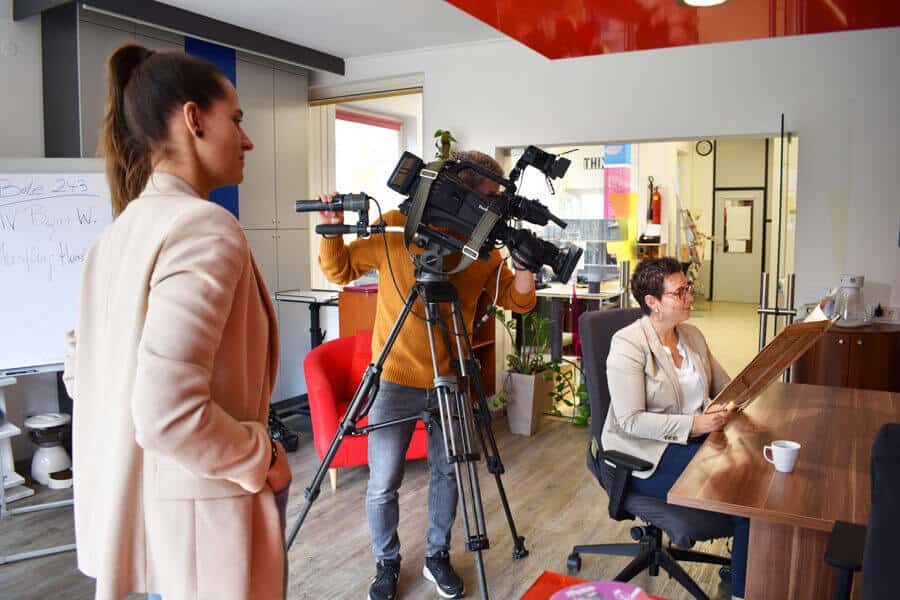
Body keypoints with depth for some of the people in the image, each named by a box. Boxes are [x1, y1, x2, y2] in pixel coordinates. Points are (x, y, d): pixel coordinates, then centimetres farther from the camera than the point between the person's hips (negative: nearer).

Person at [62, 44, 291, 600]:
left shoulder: (117, 232, 5)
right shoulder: (205, 227, -21)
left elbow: (81, 374, 11)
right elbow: (168, 412, -30)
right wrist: (264, 458, -14)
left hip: (134, 502, 8)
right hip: (200, 509, -8)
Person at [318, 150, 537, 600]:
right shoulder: (396, 226, -9)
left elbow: (519, 301, 2)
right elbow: (340, 270, 1)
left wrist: (524, 260, -15)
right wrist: (332, 233, -18)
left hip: (450, 382, 3)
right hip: (395, 380, -3)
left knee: (447, 473, 14)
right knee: (383, 483, 4)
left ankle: (437, 557, 36)